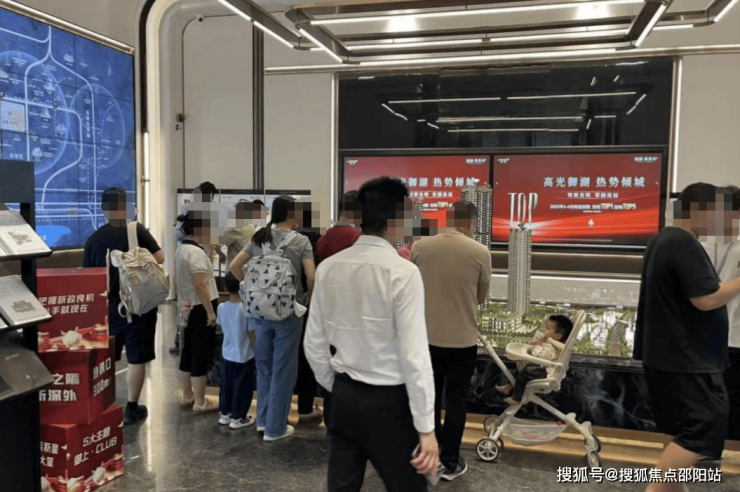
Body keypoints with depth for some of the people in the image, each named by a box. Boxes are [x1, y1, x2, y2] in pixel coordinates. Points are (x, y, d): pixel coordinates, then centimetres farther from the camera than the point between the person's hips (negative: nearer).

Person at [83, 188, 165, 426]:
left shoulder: (93, 239, 0)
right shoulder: (136, 230, -10)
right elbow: (159, 258, -9)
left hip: (106, 307, 4)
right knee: (137, 359, 7)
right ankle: (131, 409, 13)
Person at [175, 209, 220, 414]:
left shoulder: (181, 248, 10)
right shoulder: (195, 252, -20)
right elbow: (200, 285, -23)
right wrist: (210, 311, -20)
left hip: (187, 307, 10)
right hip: (200, 308, -10)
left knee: (188, 352, 16)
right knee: (202, 355, -2)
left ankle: (187, 397, 27)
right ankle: (200, 403, 6)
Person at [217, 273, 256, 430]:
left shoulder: (221, 308, -5)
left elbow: (222, 326, 9)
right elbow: (252, 334, -15)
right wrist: (256, 351, -2)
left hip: (227, 354, 5)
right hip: (244, 356, -5)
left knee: (226, 385, 18)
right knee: (242, 387, 8)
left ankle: (225, 414, 31)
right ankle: (237, 418, 17)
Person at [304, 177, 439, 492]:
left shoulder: (328, 268, -2)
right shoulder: (403, 272, -18)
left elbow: (314, 345, 4)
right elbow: (414, 355, -19)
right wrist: (426, 428, -12)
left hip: (343, 397, 5)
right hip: (388, 402, -5)